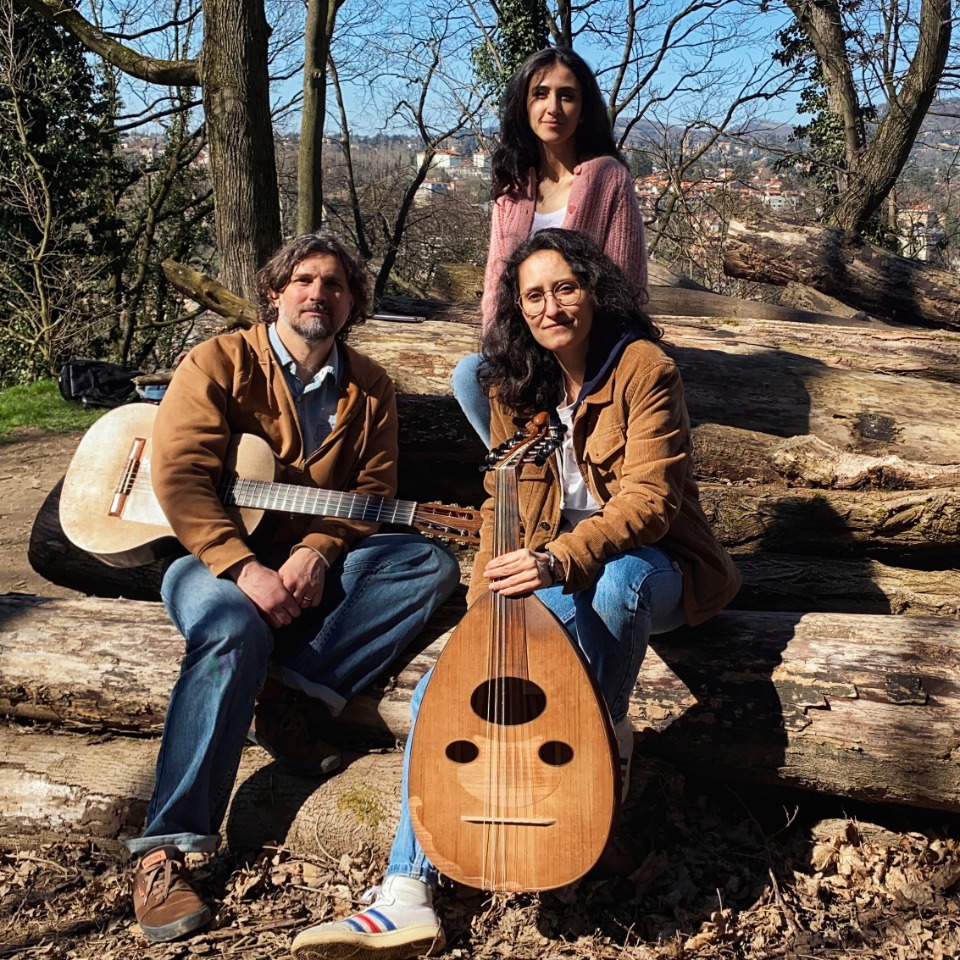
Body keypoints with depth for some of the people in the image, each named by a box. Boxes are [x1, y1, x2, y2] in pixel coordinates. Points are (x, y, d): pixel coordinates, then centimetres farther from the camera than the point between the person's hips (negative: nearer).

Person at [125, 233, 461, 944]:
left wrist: (317, 552, -18)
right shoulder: (221, 364, -4)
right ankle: (168, 848, -31)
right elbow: (179, 477, -15)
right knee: (236, 630, -37)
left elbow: (373, 489, 2)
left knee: (433, 564, -16)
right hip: (215, 556, -4)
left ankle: (294, 695, -24)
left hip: (316, 562, 5)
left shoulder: (369, 387, 8)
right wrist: (246, 568, -27)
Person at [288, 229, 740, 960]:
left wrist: (559, 561, -37)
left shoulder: (642, 367, -14)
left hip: (647, 568, -5)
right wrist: (484, 600, -7)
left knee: (614, 578, -42)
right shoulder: (518, 385, 4)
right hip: (551, 580, 5)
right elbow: (504, 503, 8)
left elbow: (649, 501, -22)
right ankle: (407, 897, -17)